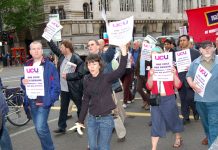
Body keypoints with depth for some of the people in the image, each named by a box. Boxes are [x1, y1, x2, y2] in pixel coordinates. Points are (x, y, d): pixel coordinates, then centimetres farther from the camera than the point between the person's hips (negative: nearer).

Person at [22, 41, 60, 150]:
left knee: (41, 128, -14)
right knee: (39, 128, 13)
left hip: (43, 102, -6)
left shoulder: (49, 65, -6)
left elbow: (56, 86, -8)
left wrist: (49, 100, -15)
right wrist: (23, 82, -9)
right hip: (31, 101, 6)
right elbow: (25, 84, 14)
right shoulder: (27, 65, 10)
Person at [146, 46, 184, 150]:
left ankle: (178, 138, 45)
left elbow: (178, 85, -10)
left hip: (169, 99, -1)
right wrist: (151, 76, -24)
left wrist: (174, 74, -25)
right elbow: (149, 87, -9)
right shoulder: (152, 70, 0)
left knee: (173, 119, 17)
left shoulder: (170, 68, -7)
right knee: (156, 123, -1)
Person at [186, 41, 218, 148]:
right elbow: (189, 76, 13)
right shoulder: (195, 63, 5)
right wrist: (191, 84, -6)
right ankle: (209, 138, 45)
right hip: (200, 99, 4)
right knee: (205, 123, 22)